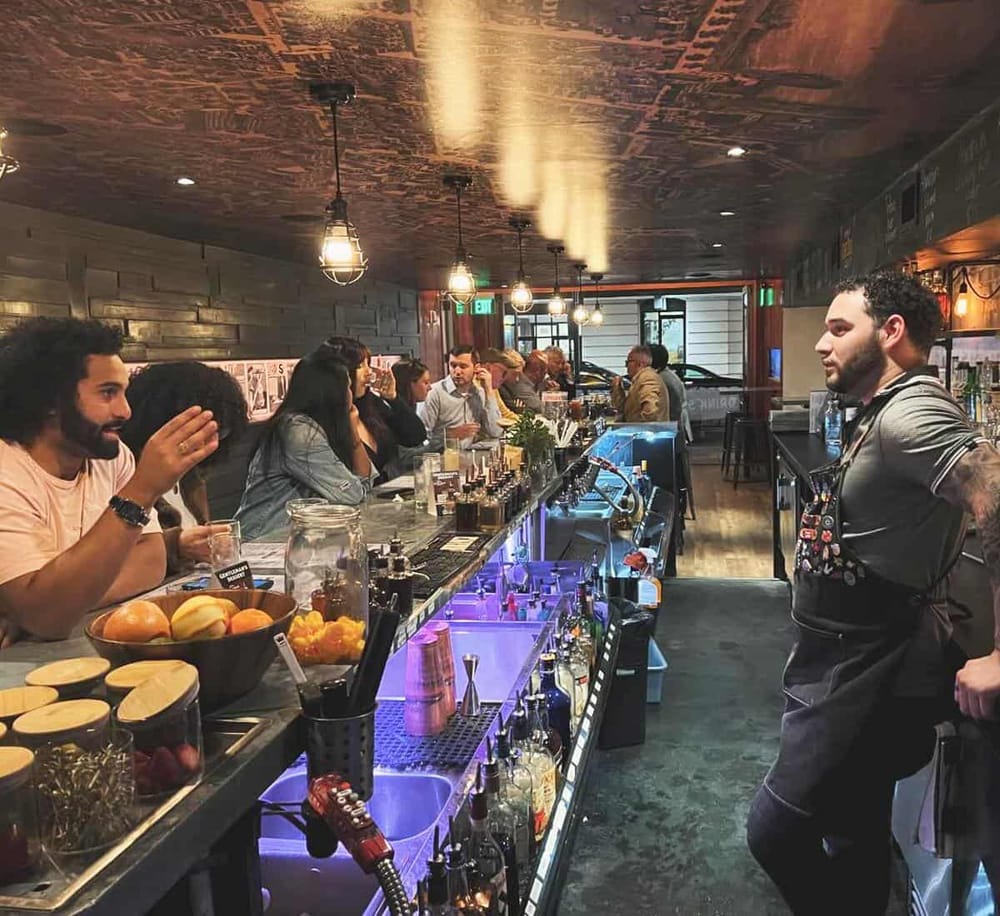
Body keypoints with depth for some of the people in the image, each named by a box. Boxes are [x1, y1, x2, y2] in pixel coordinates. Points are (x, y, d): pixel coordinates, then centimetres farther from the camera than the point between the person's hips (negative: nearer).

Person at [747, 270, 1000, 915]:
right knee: (854, 835, 22)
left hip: (872, 677, -10)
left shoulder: (911, 413, -21)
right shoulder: (883, 413, 13)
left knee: (776, 832, -4)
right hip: (851, 664, 10)